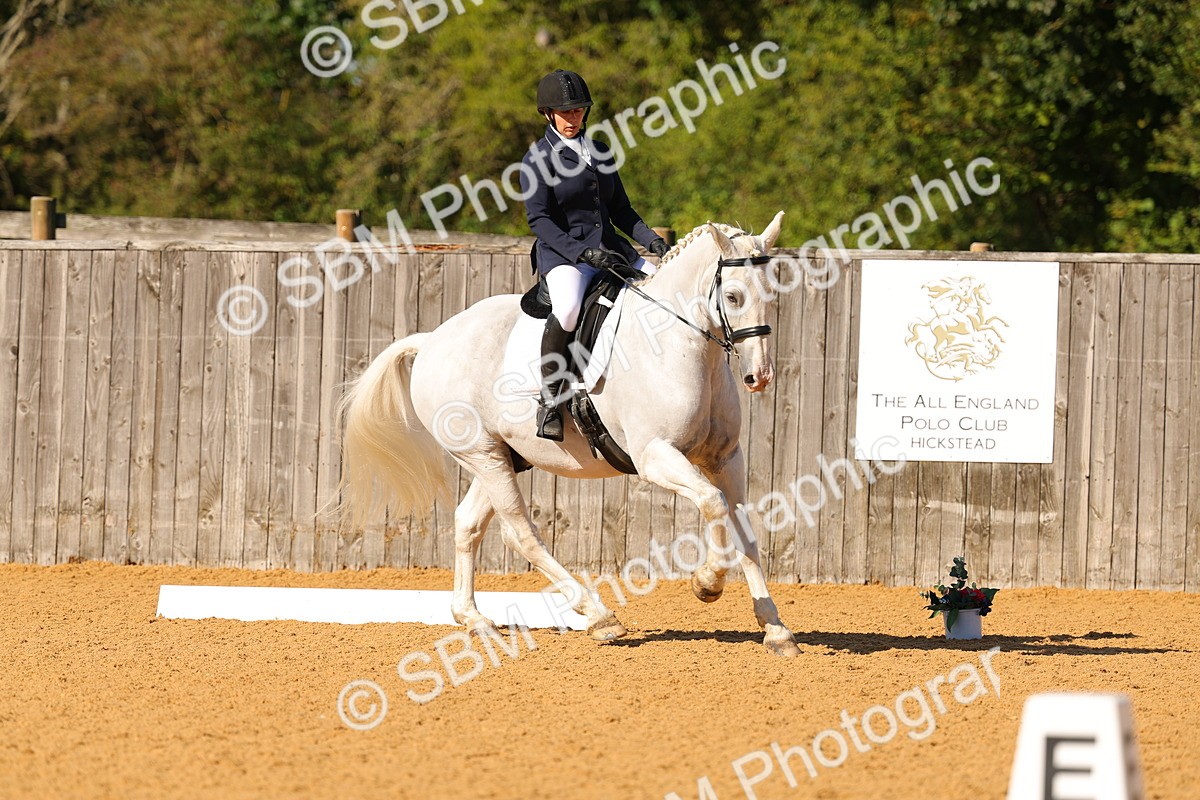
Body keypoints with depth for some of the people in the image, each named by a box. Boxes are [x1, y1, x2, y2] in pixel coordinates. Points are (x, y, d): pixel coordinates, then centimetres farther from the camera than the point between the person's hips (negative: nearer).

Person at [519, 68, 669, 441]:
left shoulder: (599, 152, 17)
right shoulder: (538, 159, -2)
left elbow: (620, 210, 20)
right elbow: (539, 220, -11)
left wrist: (651, 240, 2)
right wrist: (583, 252, -22)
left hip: (610, 249, 7)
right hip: (564, 254, -7)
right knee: (568, 308, -38)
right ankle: (549, 401, -25)